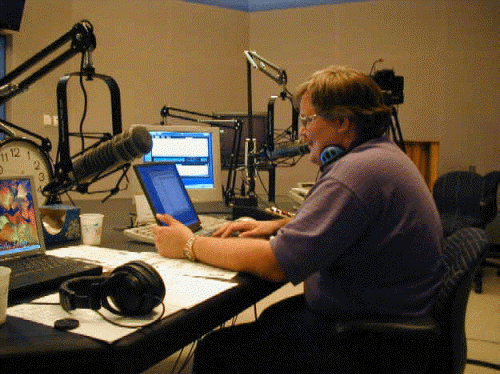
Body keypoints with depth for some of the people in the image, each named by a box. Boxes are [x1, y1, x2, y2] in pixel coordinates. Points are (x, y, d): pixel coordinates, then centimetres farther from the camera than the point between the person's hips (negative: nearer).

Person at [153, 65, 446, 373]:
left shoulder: (356, 172, -26)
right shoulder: (382, 153, 9)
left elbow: (275, 264, -27)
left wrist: (189, 245, -15)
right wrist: (279, 225, 10)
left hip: (368, 342, -11)